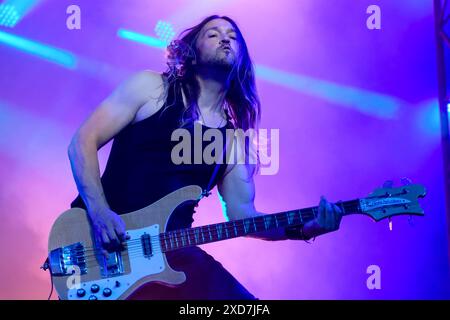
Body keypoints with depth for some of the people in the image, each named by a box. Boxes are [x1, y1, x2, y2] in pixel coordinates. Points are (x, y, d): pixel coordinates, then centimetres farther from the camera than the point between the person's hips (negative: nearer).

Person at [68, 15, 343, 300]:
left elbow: (242, 213, 6)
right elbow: (84, 141, -3)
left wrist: (300, 229, -10)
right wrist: (100, 213, -17)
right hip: (100, 237, -3)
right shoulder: (151, 86, -1)